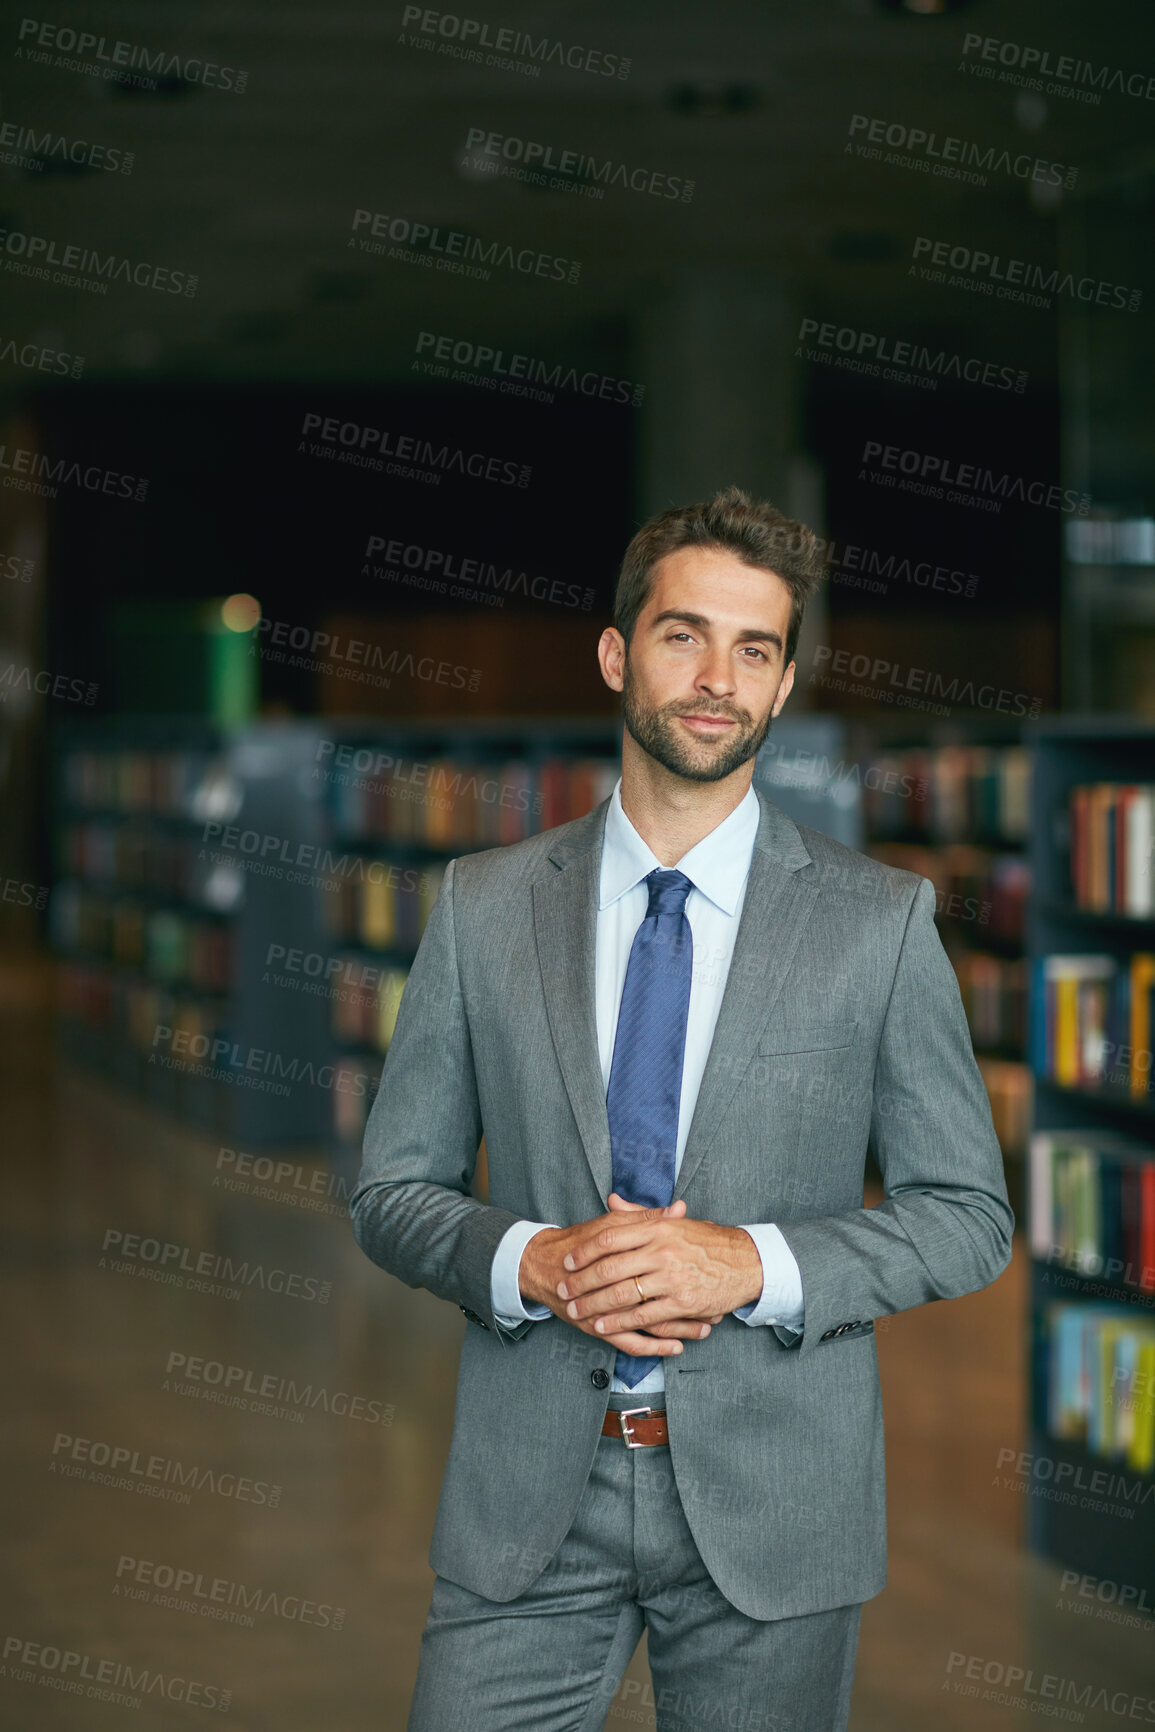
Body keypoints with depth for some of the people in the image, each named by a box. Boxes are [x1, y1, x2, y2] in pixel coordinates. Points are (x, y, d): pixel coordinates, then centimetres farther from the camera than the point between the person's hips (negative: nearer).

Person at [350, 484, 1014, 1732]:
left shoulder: (881, 922, 0)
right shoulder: (483, 906, 5)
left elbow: (968, 1216, 1)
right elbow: (392, 1190, 7)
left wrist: (756, 1263, -15)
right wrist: (530, 1262, -13)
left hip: (771, 1502, 0)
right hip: (527, 1494, 1)